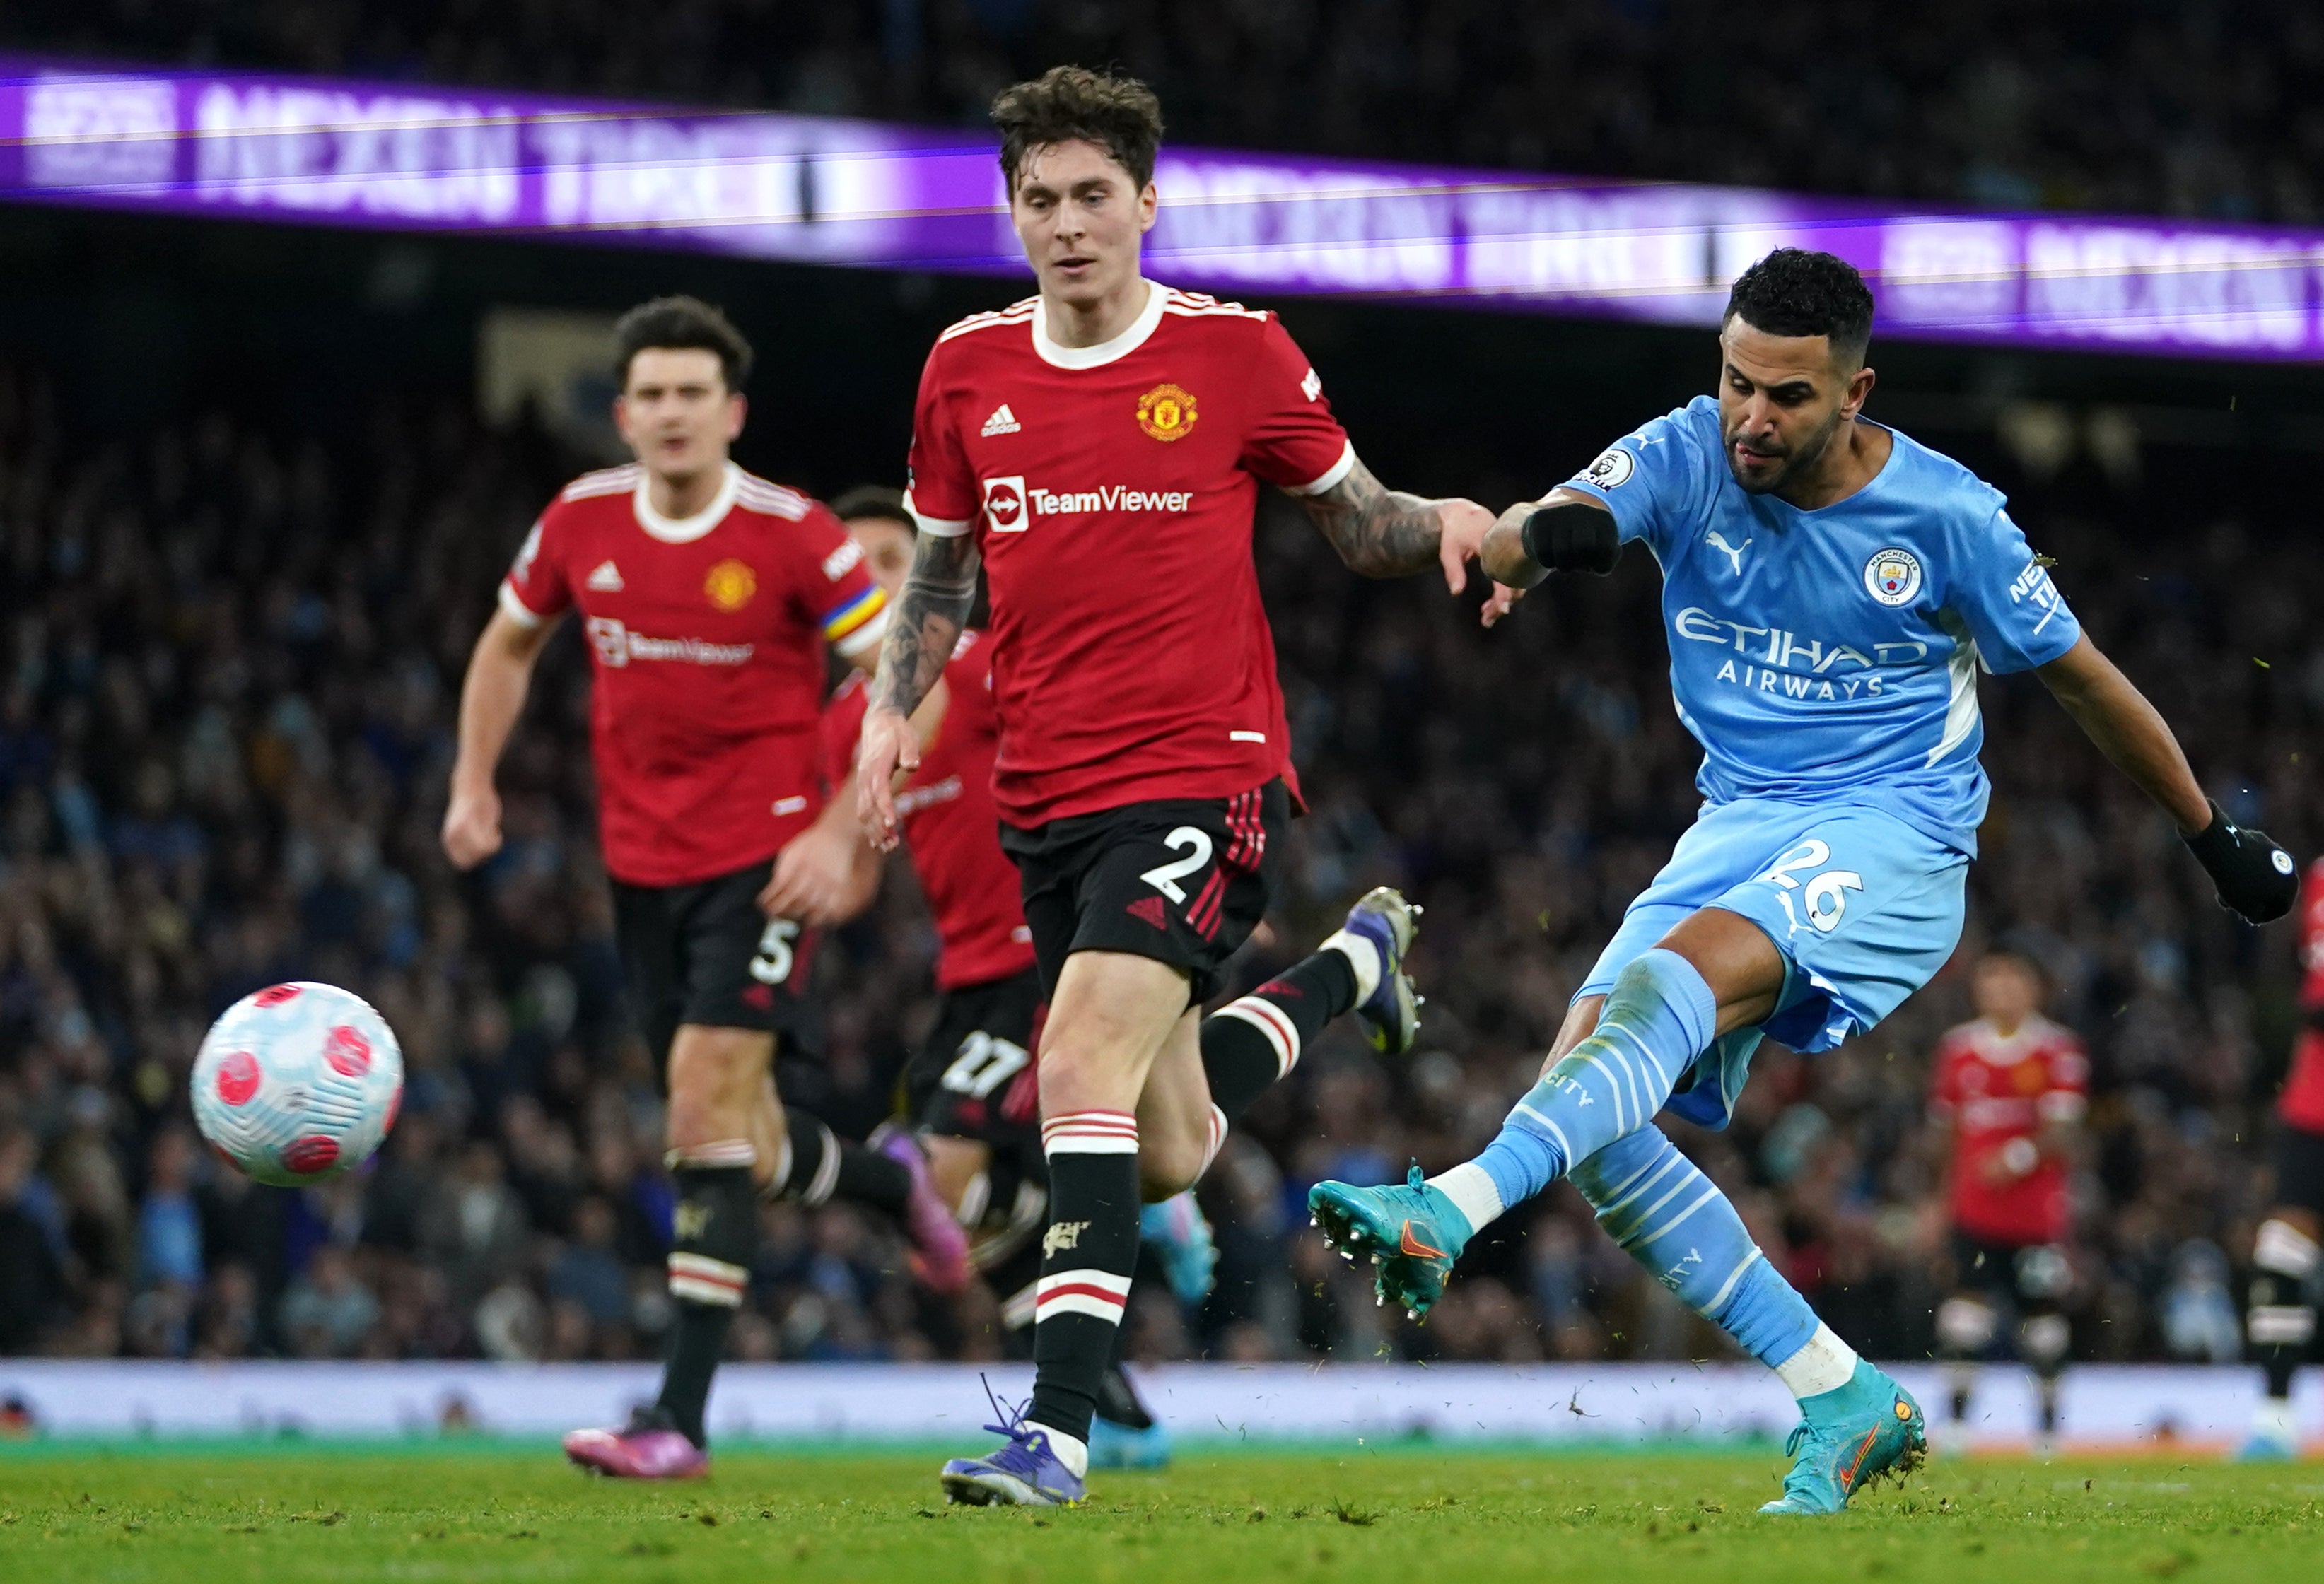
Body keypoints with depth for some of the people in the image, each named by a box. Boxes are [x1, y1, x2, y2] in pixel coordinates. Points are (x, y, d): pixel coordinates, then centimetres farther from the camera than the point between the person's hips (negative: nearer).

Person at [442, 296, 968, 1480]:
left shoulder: (793, 538, -12)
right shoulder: (580, 522, 1)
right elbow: (509, 645, 19)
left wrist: (842, 830, -18)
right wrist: (474, 784, 7)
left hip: (763, 858, -5)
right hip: (642, 862, 5)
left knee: (709, 1106, -16)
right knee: (732, 1135, 11)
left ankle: (681, 1418, -16)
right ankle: (892, 1183, 46)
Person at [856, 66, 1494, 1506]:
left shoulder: (1236, 353, -4)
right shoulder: (968, 369, 7)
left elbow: (1359, 523, 7)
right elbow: (943, 565, 20)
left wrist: (1447, 525, -15)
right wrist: (895, 708, 5)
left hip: (1202, 779, -5)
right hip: (1047, 799, 5)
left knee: (1084, 1074, -24)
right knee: (1166, 1159, 13)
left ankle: (1060, 1426, -23)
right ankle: (1354, 971, 44)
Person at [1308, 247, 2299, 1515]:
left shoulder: (1944, 515, -7)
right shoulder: (1687, 457, -2)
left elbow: (2083, 682, 8)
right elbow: (1506, 547, -18)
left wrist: (2218, 839, 18)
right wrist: (1540, 535, -44)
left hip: (1891, 840, -5)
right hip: (1737, 829, 5)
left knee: (1683, 972, -34)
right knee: (1588, 1094, -13)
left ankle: (1452, 1210, -52)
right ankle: (1843, 1402, -7)